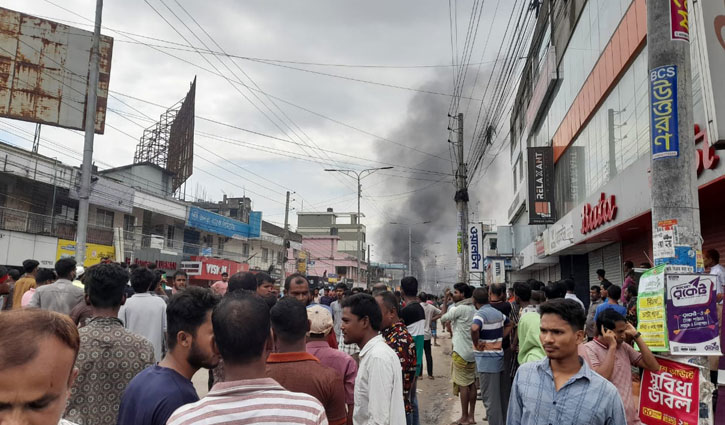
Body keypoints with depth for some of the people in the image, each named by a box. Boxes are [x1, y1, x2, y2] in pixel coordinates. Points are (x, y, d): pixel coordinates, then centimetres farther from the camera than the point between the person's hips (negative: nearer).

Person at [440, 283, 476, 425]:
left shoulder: (460, 308, -15)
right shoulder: (473, 308, 10)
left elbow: (442, 318, -7)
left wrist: (445, 300, -2)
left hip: (461, 352, -8)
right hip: (472, 351, 8)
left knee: (463, 385, -1)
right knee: (472, 384, 10)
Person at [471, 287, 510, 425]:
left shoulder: (480, 314, -16)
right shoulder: (498, 313, 8)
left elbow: (474, 328, -37)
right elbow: (509, 325, 26)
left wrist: (476, 343, -20)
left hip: (486, 360, -8)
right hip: (498, 357, 8)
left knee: (489, 398, 0)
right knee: (500, 395, 18)